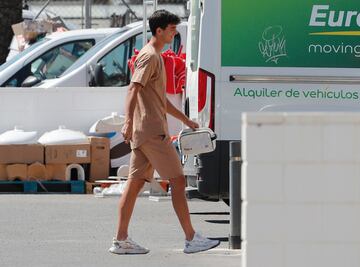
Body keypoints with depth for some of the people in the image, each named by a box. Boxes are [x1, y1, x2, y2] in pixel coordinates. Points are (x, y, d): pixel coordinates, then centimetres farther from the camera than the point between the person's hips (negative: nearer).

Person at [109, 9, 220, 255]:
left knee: (135, 183, 6)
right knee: (178, 181, -6)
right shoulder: (149, 56, -11)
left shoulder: (156, 56, 21)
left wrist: (186, 120, 34)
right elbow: (134, 89, -23)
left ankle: (121, 240, 5)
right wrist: (128, 121, -34)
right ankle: (191, 239, -4)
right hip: (153, 132, -10)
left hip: (143, 133, 10)